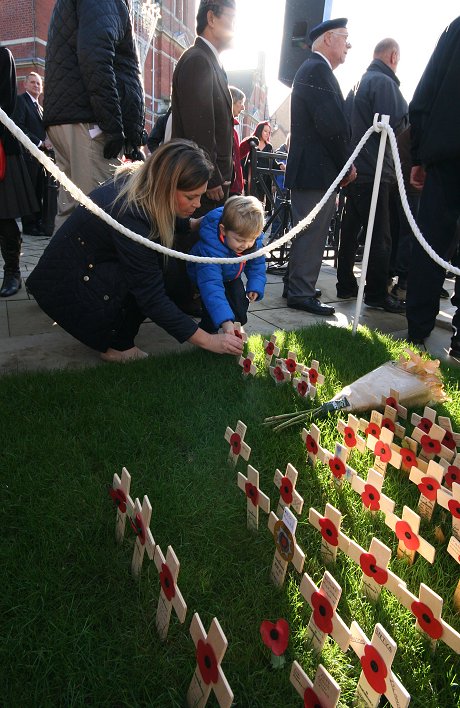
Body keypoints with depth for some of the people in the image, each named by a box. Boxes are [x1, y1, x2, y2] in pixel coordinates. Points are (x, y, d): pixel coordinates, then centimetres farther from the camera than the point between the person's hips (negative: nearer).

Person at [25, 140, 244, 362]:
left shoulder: (140, 181, -11)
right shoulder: (129, 217, -34)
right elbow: (152, 298, -29)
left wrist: (192, 224, 3)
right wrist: (208, 340, -26)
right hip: (63, 286, -8)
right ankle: (117, 345, -7)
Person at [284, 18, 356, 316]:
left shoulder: (312, 69, 22)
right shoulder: (318, 69, -10)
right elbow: (332, 123, -20)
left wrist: (342, 165, 14)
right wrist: (347, 164, -11)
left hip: (309, 168, 10)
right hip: (317, 170, -10)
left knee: (308, 233, 16)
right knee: (313, 233, -6)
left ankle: (297, 284, 26)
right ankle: (302, 293, 0)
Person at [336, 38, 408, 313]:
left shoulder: (361, 82, 18)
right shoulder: (384, 82, -10)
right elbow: (396, 124, -16)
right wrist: (407, 112, 3)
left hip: (356, 169, 9)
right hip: (375, 170, -9)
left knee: (351, 229, 10)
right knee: (380, 235, -6)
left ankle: (346, 285, 17)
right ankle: (377, 293, -3)